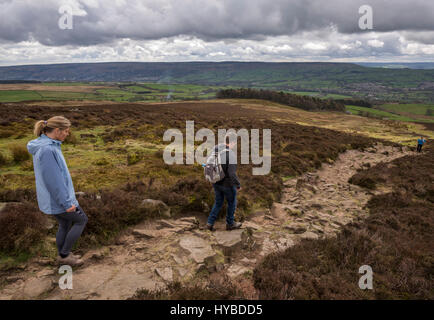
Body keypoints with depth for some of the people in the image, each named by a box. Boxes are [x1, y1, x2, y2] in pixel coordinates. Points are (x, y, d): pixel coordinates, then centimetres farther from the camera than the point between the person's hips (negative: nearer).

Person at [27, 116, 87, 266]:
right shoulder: (47, 149, -27)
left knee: (65, 225, 22)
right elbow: (53, 180, -27)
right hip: (57, 199, -9)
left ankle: (63, 255, 38)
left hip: (52, 198, 9)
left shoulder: (45, 145, 4)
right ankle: (65, 254, 18)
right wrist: (67, 203, -21)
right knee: (81, 220, 8)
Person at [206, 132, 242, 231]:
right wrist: (238, 185, -11)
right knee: (232, 202, 17)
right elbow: (232, 174, -27)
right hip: (227, 184, -6)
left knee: (218, 202, 23)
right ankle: (230, 224, 32)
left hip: (216, 182, 6)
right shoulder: (231, 155, -27)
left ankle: (210, 222, 20)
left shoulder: (215, 148, -6)